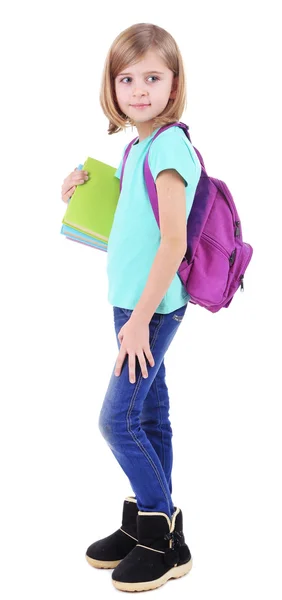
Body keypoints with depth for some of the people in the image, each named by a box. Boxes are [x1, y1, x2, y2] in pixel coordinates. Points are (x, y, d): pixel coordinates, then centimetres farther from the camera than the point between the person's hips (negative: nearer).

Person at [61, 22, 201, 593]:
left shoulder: (169, 145, -17)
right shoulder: (137, 147, 11)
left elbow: (173, 241, -22)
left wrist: (140, 318, -21)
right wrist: (86, 189, 9)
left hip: (153, 306, -9)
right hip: (135, 303, 9)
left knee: (118, 420, -5)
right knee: (149, 416, 15)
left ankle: (165, 544, 9)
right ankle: (145, 526, 27)